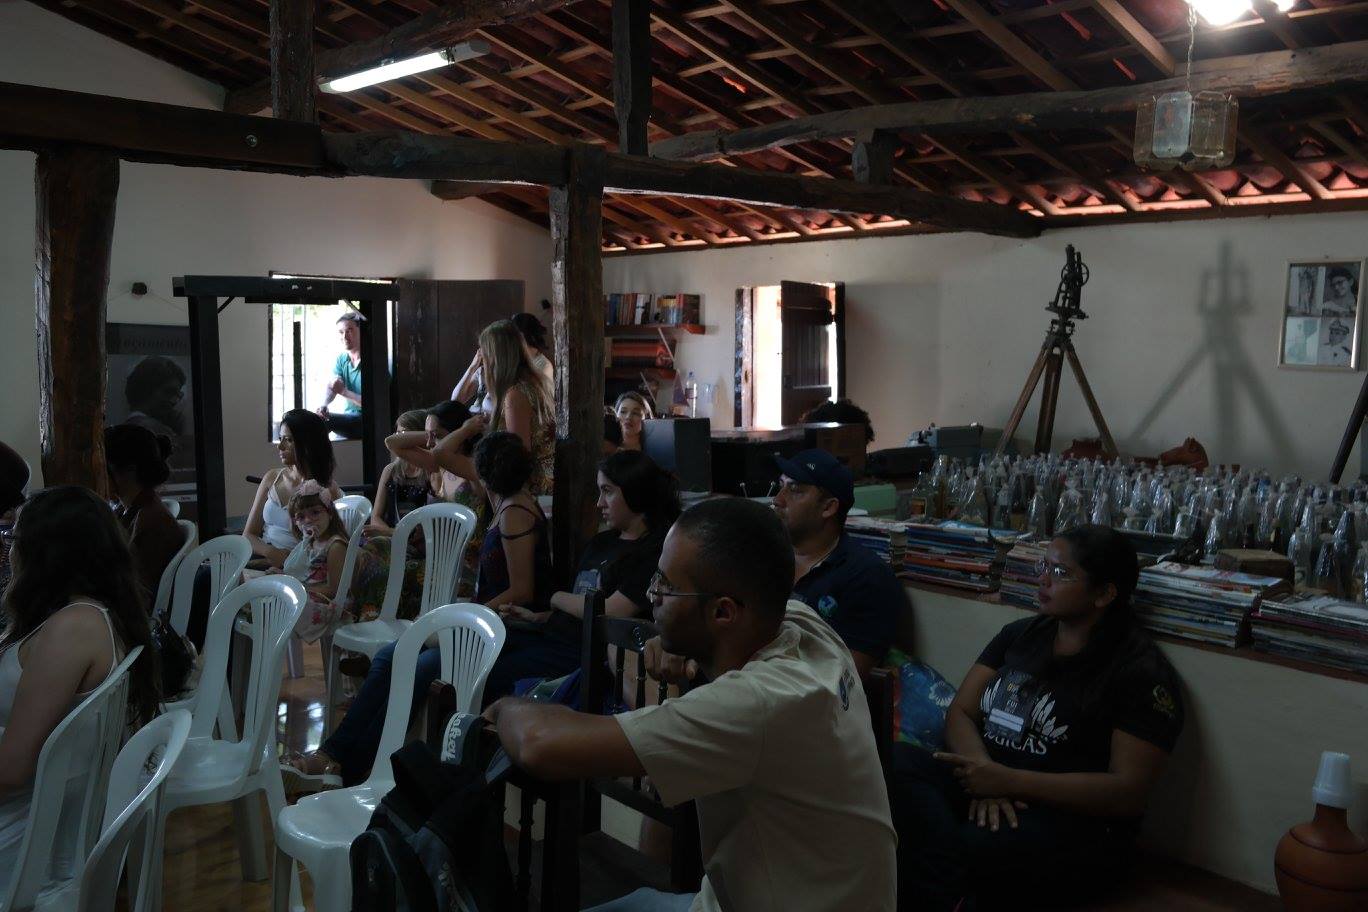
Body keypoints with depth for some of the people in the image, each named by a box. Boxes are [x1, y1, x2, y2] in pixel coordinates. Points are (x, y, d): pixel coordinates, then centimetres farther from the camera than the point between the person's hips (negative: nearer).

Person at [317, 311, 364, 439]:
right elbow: (331, 386, -3)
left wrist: (344, 391, -22)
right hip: (347, 418, 6)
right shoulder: (341, 359, 13)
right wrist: (324, 404, -24)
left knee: (328, 419, -27)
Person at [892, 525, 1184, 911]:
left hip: (1072, 822, -7)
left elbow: (1129, 793, -12)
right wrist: (983, 775, -17)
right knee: (895, 761, -28)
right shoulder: (1020, 633, 13)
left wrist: (1009, 782, -19)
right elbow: (960, 713, 7)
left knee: (938, 852, -38)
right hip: (985, 784, 7)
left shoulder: (1141, 670, -5)